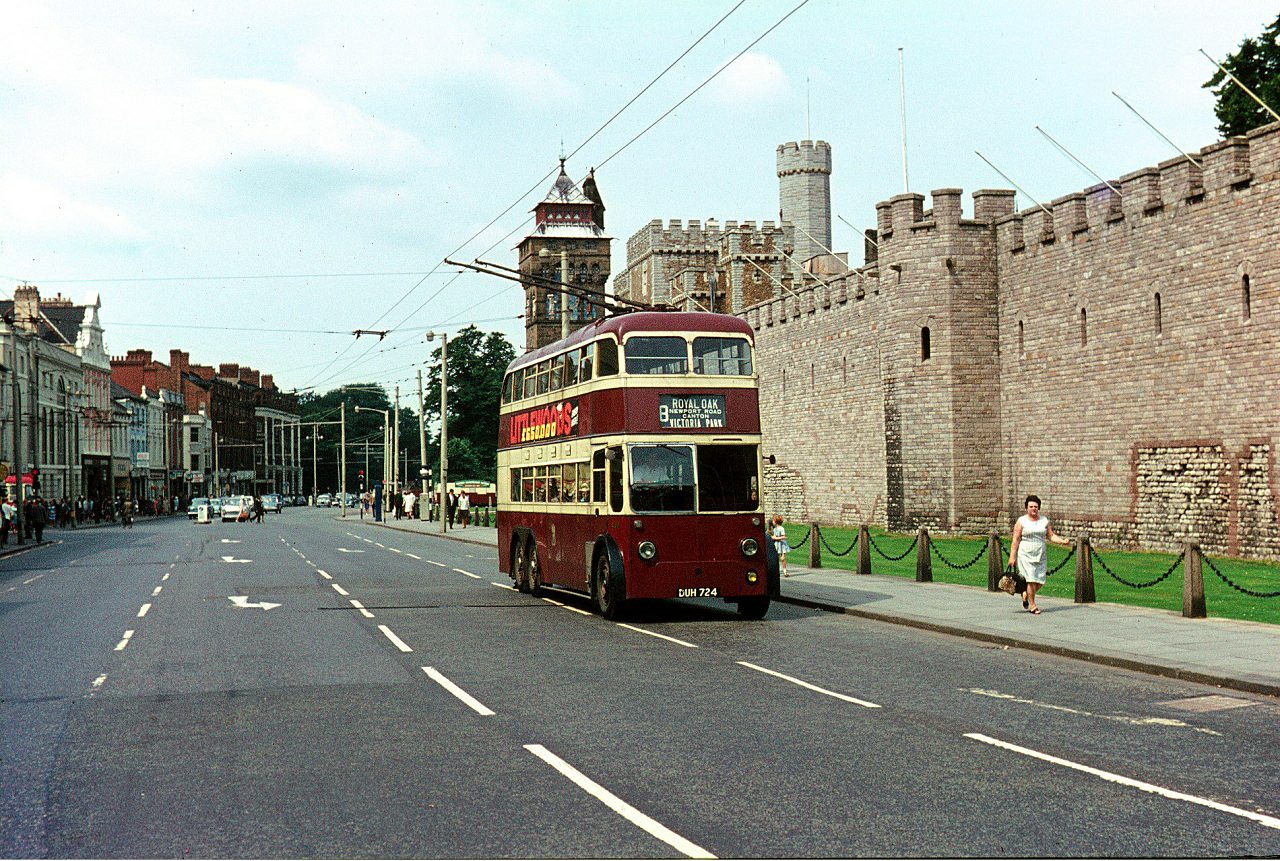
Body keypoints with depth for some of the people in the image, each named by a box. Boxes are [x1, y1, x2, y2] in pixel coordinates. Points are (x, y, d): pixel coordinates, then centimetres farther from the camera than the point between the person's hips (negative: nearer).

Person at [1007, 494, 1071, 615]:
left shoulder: (1045, 521, 9)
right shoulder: (1021, 521, -1)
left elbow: (1051, 536, 10)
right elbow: (1016, 540, -3)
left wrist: (1063, 541, -8)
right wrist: (1012, 556, -7)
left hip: (1040, 555, 4)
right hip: (1025, 555, -4)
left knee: (1040, 581, 2)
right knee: (1031, 580, -10)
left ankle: (1026, 596, 29)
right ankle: (1032, 605, 0)